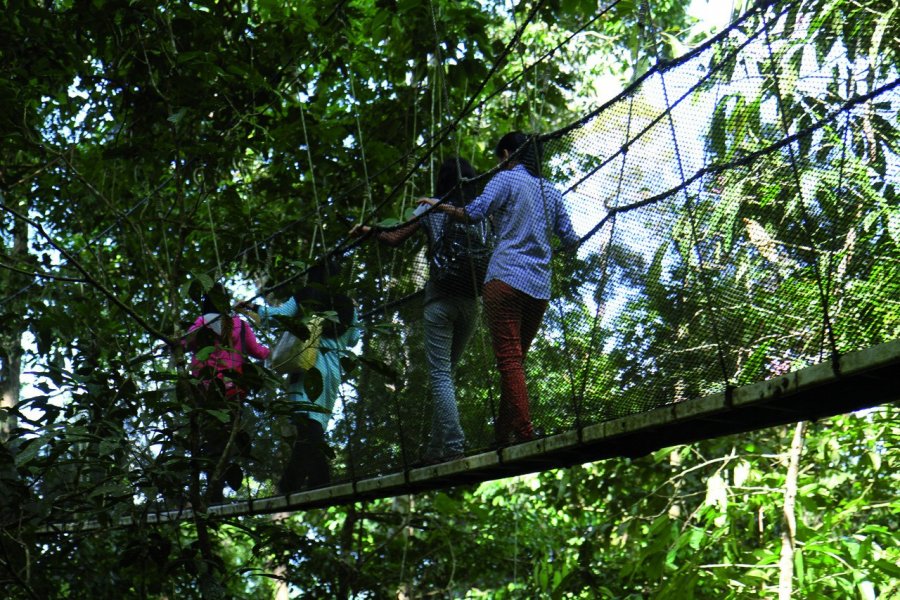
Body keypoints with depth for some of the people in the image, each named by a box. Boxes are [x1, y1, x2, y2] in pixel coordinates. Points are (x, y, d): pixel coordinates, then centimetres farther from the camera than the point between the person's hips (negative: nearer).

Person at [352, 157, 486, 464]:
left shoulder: (430, 209, 3)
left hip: (441, 297, -3)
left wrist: (368, 230, 16)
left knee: (440, 374, -5)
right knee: (447, 371, 13)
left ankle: (453, 443, -17)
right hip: (472, 299, 3)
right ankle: (436, 447, 11)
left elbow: (395, 238, 0)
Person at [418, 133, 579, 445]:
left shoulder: (506, 179, 2)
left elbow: (474, 213, -12)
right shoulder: (551, 191, 19)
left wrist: (438, 205, 3)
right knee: (517, 359, 11)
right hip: (540, 288, 6)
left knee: (509, 359, -10)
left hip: (506, 279, -6)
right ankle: (503, 433, 10)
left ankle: (524, 433, -20)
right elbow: (570, 240, 18)